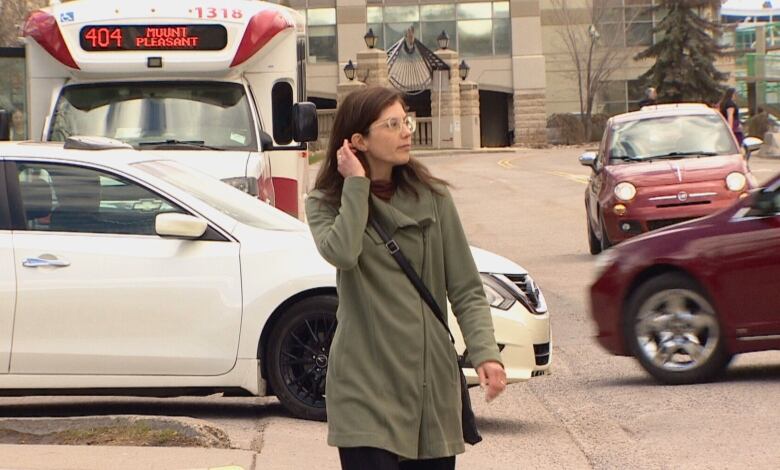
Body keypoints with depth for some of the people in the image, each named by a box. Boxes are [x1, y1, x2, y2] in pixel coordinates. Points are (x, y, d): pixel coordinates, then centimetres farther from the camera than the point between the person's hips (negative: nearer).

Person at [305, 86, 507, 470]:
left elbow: (466, 290, 4)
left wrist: (485, 352, -11)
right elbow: (342, 253, -22)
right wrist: (356, 184, -11)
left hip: (432, 385, 3)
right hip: (365, 386, -3)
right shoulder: (325, 204, 2)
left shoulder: (432, 198, 5)